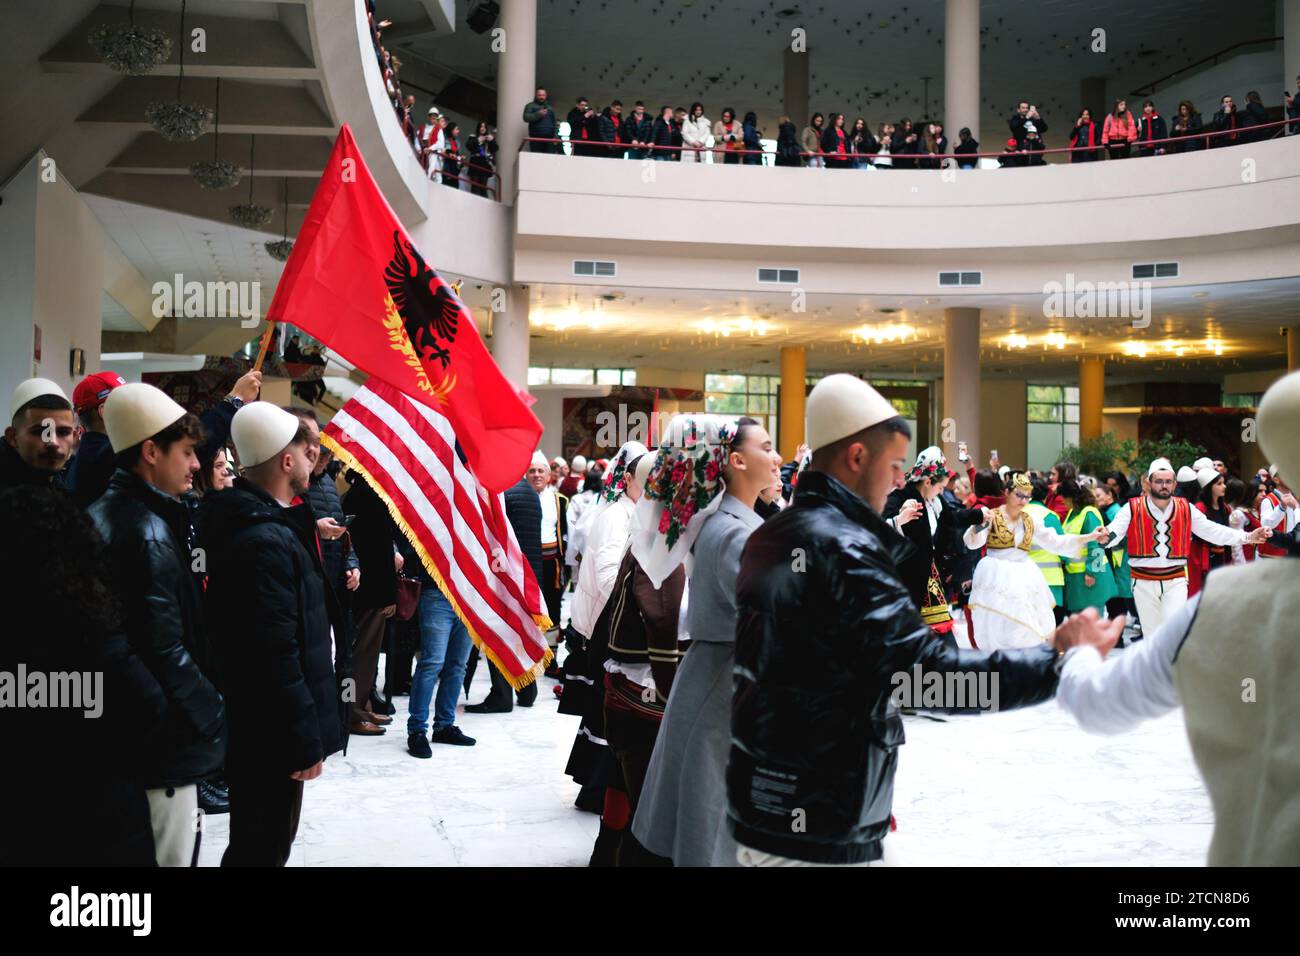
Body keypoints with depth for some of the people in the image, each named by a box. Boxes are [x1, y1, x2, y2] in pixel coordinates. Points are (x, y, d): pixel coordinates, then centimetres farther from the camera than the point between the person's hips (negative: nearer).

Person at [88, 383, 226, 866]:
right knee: (170, 855, 1)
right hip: (162, 743, -10)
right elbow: (167, 654, -24)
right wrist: (217, 719, -14)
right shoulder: (149, 533, -21)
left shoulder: (101, 515, 9)